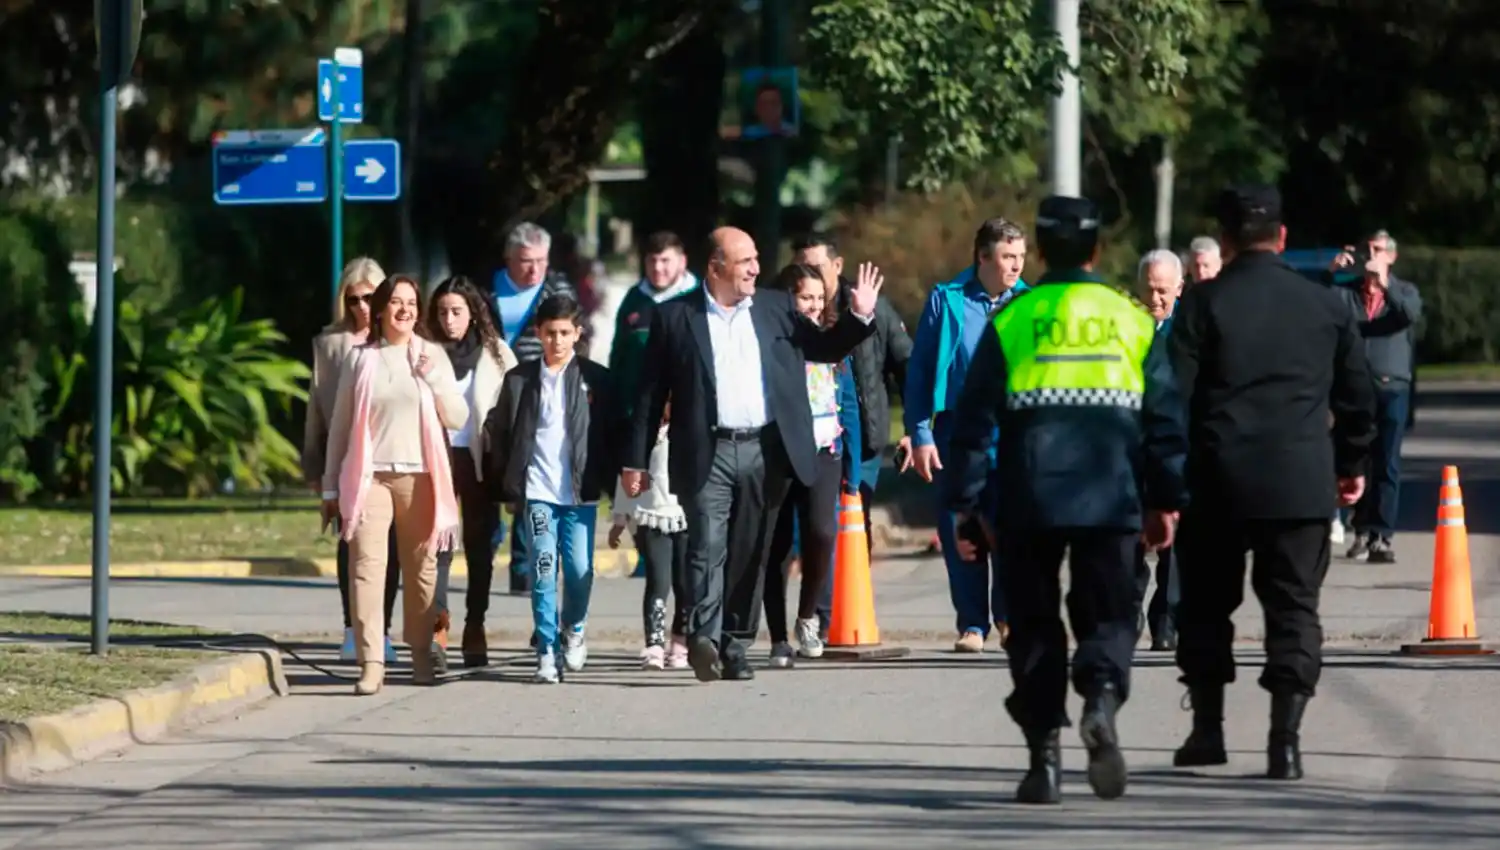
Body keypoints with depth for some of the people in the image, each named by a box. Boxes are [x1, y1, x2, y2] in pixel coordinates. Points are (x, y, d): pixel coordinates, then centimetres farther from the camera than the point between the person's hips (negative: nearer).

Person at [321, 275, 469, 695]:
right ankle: (371, 663, -13)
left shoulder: (432, 356, 9)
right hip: (370, 476, -1)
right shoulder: (360, 358, 8)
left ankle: (422, 656, 14)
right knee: (366, 567, -10)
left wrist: (434, 377, -9)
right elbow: (340, 425, 11)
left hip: (419, 476, 1)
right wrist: (331, 487, 9)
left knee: (421, 568, 2)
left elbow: (458, 418, 5)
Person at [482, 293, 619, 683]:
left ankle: (574, 629, 26)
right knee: (543, 573, -4)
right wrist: (506, 484, 4)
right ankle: (547, 654, 1)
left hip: (579, 493, -1)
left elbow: (612, 435, 7)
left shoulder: (596, 380, 4)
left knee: (579, 570, -3)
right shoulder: (519, 380, 7)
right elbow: (499, 432, 9)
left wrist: (607, 479, 0)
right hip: (536, 493, 1)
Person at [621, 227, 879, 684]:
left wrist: (859, 317, -1)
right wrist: (635, 461, 0)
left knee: (750, 555, 7)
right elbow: (650, 393, 3)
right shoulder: (675, 317, 2)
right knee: (708, 547, -15)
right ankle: (704, 638, -22)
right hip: (708, 453, -3)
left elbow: (825, 348, 18)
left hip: (765, 452, 3)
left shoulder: (776, 308, 11)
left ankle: (736, 646, 14)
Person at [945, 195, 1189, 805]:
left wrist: (966, 505, 5)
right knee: (1107, 614, 8)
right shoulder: (1132, 320, 7)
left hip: (1029, 501, 0)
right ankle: (1102, 696, -23)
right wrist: (1165, 501, 15)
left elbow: (974, 418, 0)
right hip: (1111, 501, 1)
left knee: (1035, 623, 9)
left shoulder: (1011, 321, 3)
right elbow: (1165, 418, 8)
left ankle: (1045, 752, 3)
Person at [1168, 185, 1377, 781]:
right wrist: (1351, 463, 26)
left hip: (1219, 481, -1)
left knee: (1207, 603, 13)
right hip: (1302, 481, 1)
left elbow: (1175, 397, -6)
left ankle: (1207, 727, 15)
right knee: (1293, 607, 4)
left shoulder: (1203, 306, -3)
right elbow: (1357, 395, 12)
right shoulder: (1326, 306, 6)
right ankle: (1285, 737, -6)